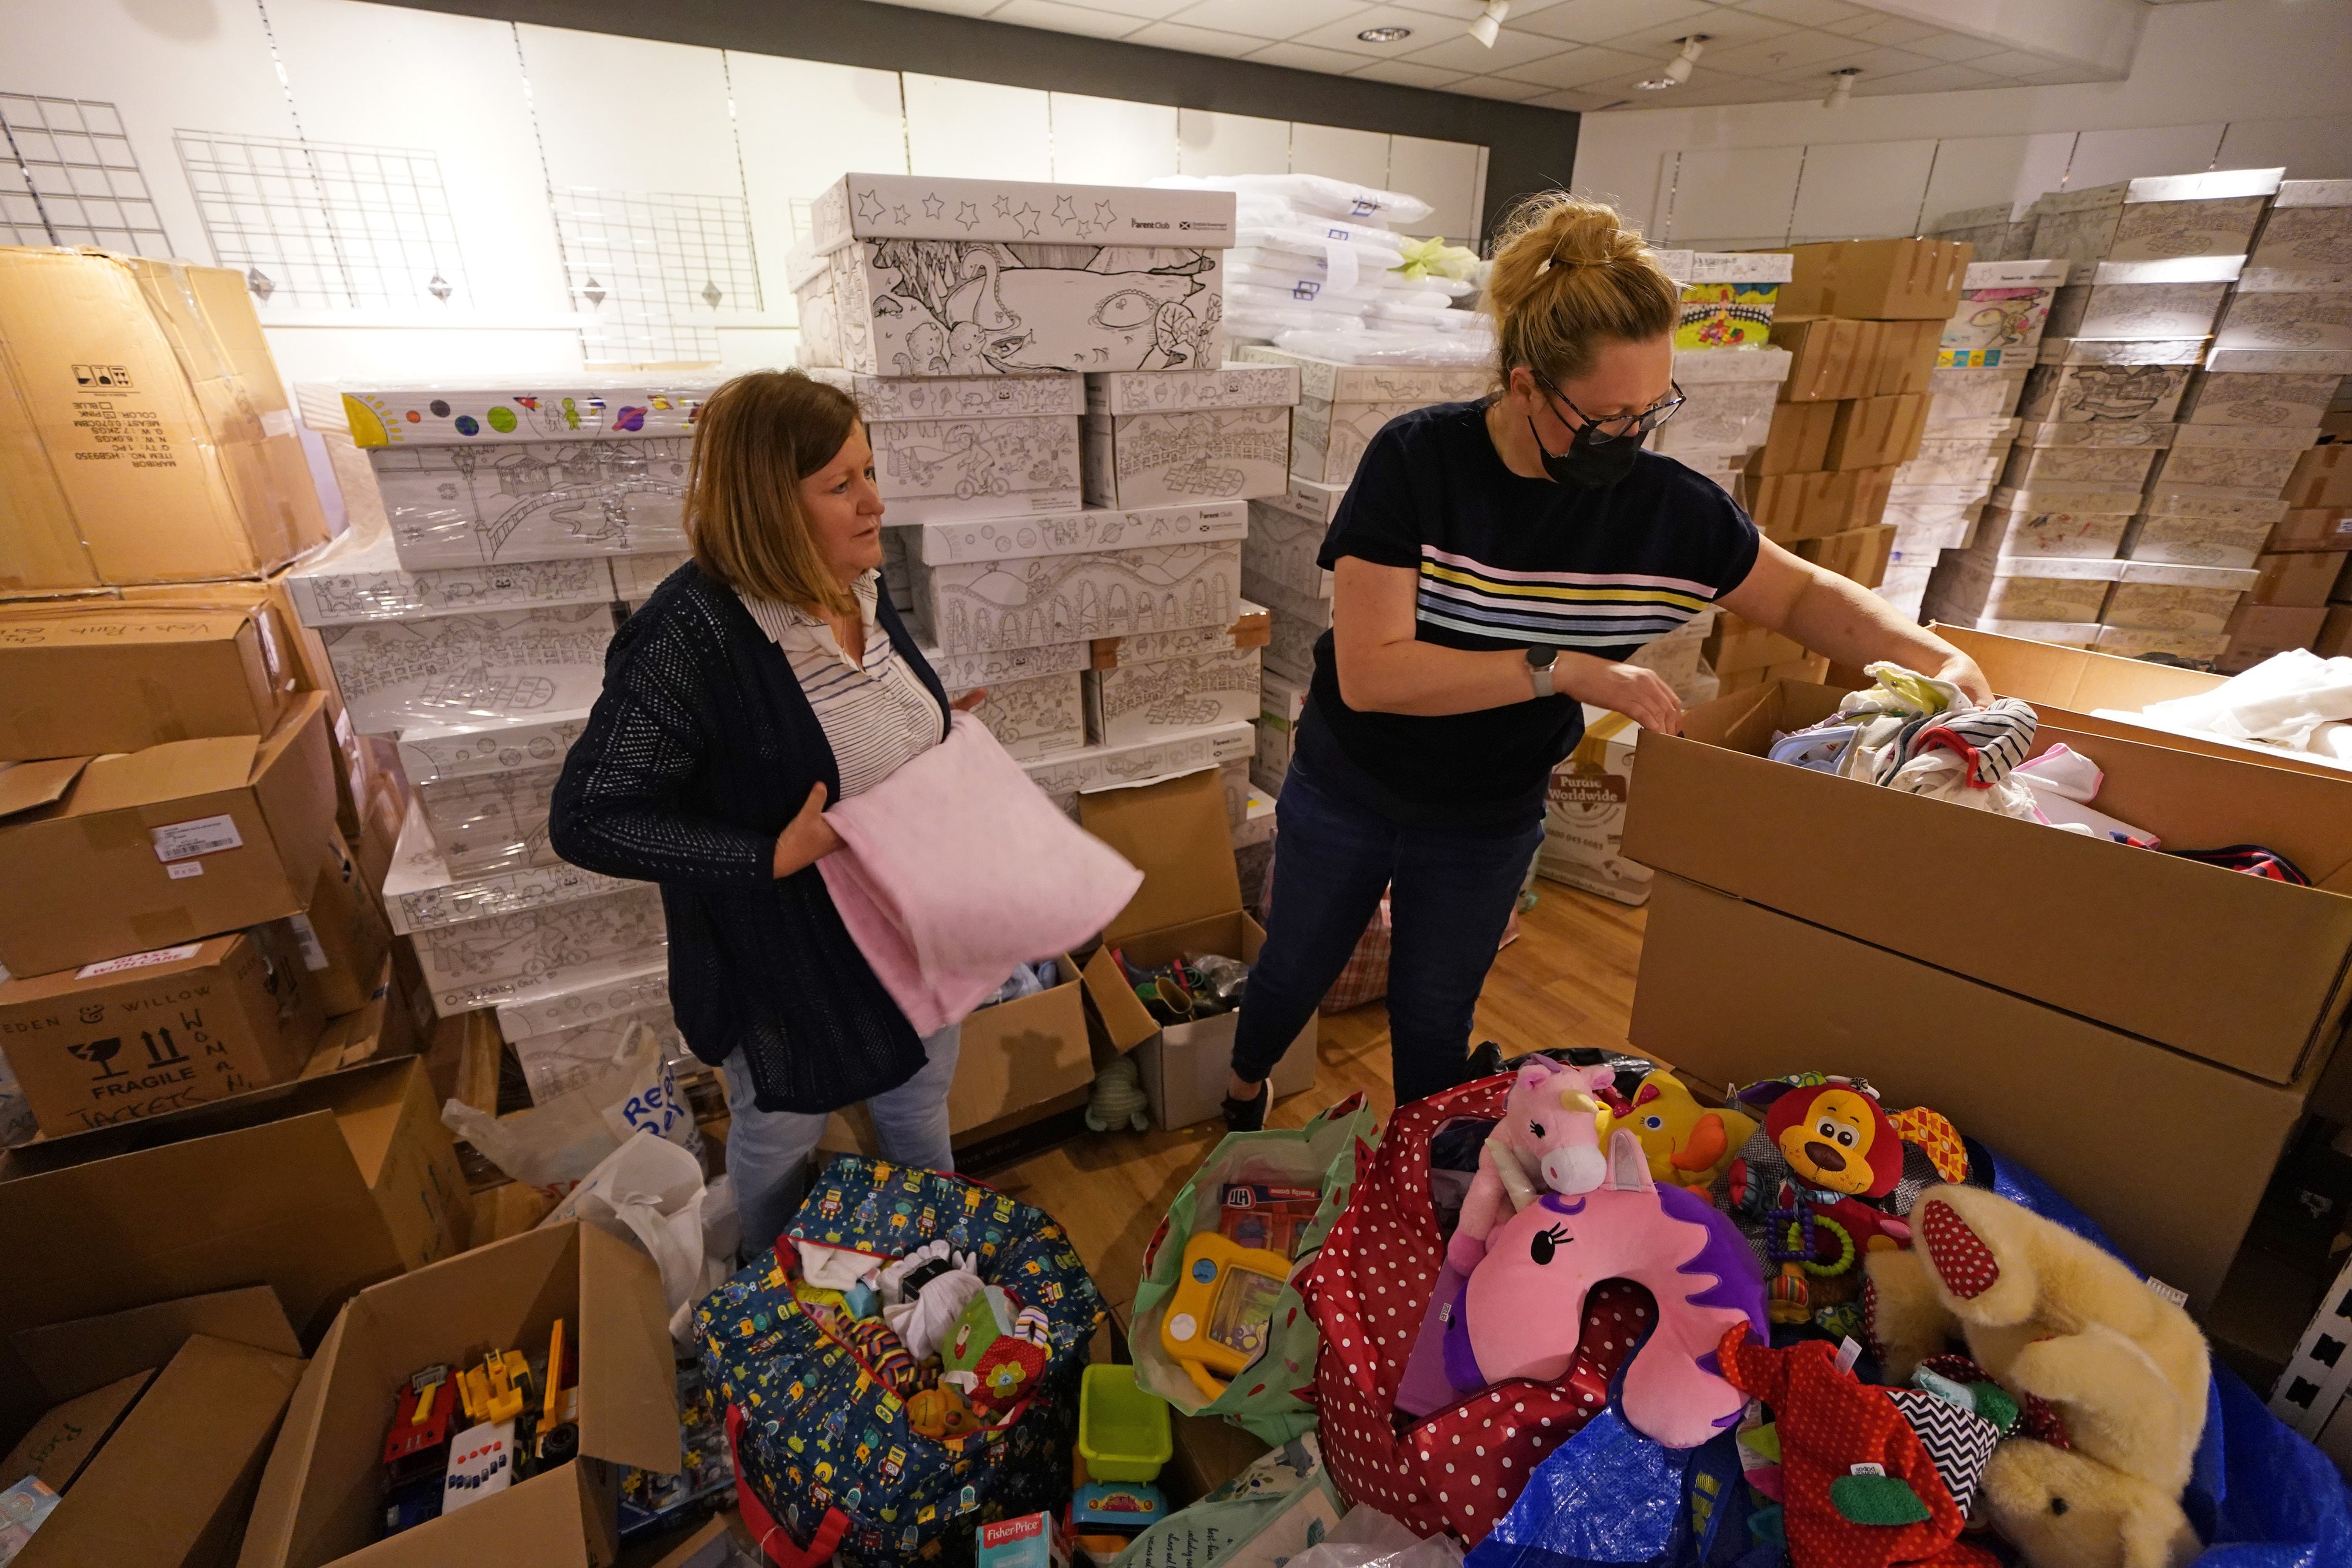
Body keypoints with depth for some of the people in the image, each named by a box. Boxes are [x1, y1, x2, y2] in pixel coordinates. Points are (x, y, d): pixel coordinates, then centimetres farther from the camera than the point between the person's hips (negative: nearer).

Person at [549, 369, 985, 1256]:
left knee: (921, 1085, 27)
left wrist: (930, 734, -4)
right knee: (781, 1128, 21)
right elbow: (588, 821, -25)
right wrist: (772, 857, -30)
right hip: (787, 948, -6)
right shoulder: (690, 634, -29)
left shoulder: (859, 588, -6)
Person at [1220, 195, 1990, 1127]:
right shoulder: (1416, 460, -23)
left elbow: (1801, 595, 3)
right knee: (1294, 975, 21)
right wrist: (1565, 670, -32)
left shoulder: (1666, 506, -14)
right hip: (1345, 792, -1)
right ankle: (1244, 1088, 55)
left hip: (1491, 822, 2)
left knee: (1435, 1019, 17)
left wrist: (1934, 655, -14)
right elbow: (1368, 672, -30)